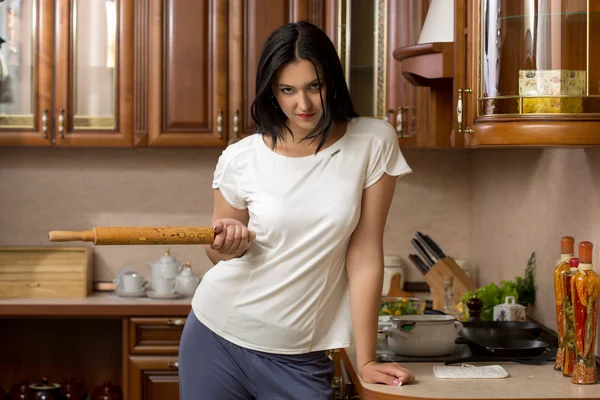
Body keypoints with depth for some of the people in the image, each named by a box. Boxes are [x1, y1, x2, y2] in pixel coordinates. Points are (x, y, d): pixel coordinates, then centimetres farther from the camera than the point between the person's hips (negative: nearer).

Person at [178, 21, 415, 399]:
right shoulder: (240, 158, -6)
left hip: (300, 355, -1)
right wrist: (228, 246, -15)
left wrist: (366, 361, -8)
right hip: (219, 336, 1)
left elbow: (365, 256, -7)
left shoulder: (374, 143, -7)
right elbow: (219, 252, 9)